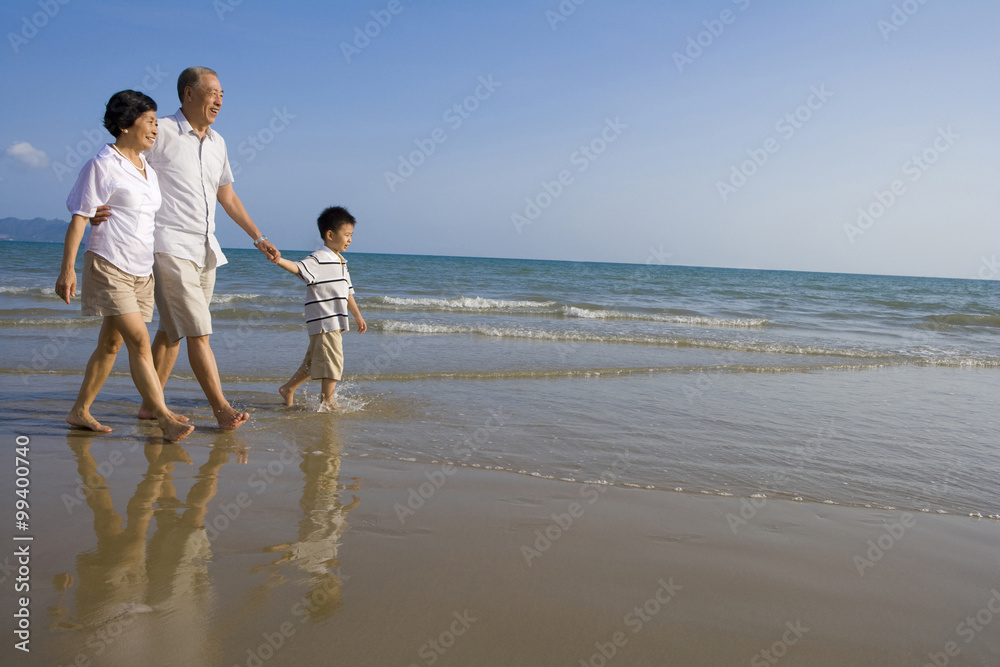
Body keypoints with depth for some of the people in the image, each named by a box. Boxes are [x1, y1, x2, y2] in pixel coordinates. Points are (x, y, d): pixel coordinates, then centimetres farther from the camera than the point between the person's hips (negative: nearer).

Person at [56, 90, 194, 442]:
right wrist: (67, 268, -14)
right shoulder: (102, 165, -7)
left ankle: (80, 411, 22)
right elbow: (79, 217, -9)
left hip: (142, 270, 8)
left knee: (111, 343, 11)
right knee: (140, 341, -14)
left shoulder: (148, 170, 16)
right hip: (109, 265, -8)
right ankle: (165, 419, -13)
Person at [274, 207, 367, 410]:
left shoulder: (341, 262, 17)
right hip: (323, 322, -9)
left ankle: (288, 388, 30)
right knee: (333, 361, -6)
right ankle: (327, 402, 5)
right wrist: (280, 261, -49)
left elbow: (347, 292, 24)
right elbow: (299, 268, -29)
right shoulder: (318, 260, -11)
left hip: (335, 322, 9)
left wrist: (357, 316, 28)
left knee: (314, 362, 17)